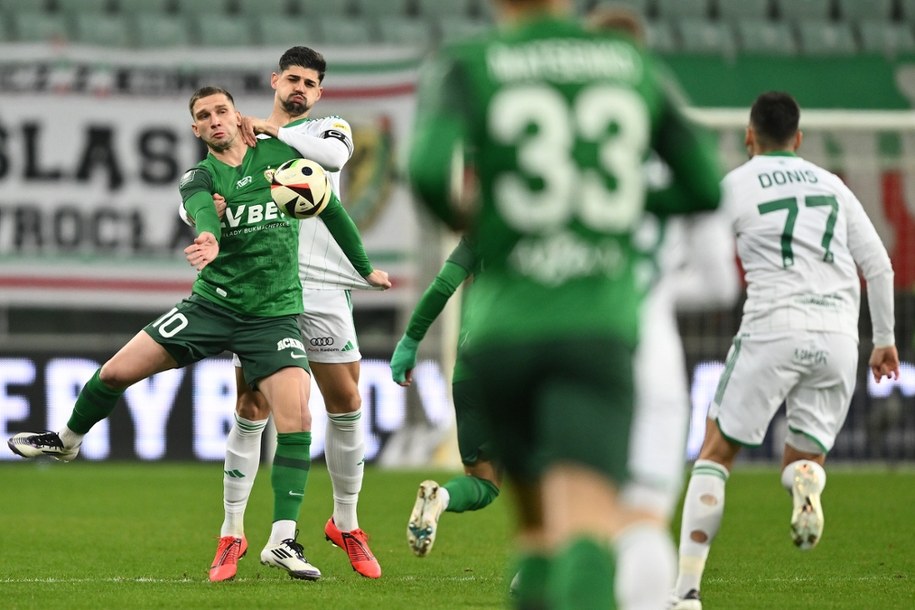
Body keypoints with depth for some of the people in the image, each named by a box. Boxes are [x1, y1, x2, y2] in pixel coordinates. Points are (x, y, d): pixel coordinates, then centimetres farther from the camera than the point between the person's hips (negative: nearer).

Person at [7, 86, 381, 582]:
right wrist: (209, 241, -50)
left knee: (296, 419, -19)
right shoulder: (198, 178, -1)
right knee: (115, 372, -3)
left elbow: (329, 207, 14)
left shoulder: (281, 155, 1)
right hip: (211, 304, 1)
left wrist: (364, 267, 19)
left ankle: (282, 541, -13)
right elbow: (203, 211, -26)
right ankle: (67, 440, 29)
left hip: (273, 314, -1)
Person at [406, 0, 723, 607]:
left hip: (498, 334, 1)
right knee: (584, 530, -20)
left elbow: (431, 169, -16)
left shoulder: (464, 67, 3)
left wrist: (464, 214, 7)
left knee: (540, 524, 24)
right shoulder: (635, 66, 11)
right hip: (597, 331, -1)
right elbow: (706, 188, 15)